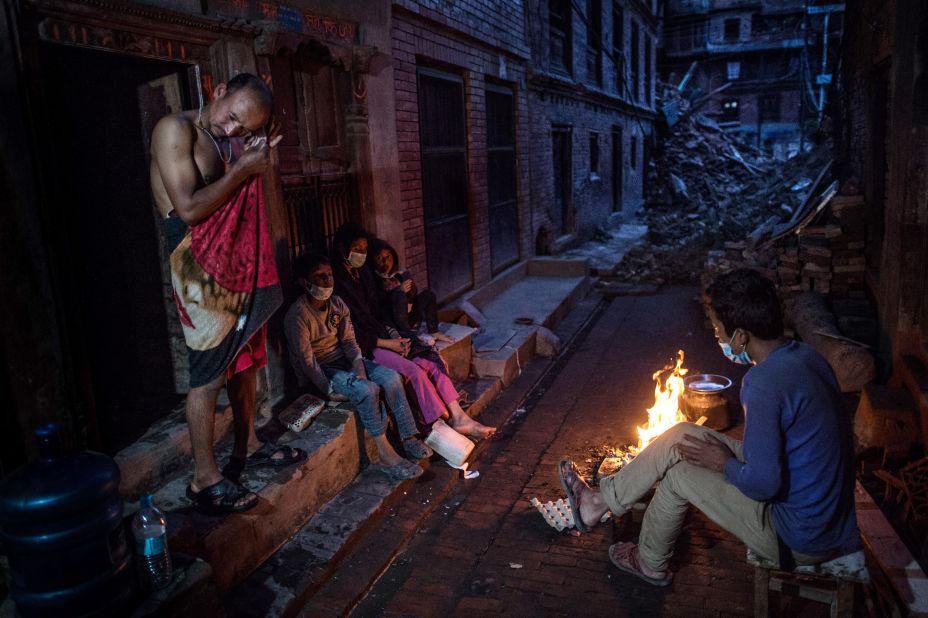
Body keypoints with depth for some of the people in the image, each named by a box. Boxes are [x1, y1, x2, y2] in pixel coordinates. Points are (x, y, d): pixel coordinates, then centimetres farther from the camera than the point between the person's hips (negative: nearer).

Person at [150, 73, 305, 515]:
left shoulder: (232, 142, 13)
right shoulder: (176, 129, -11)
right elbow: (189, 208, -20)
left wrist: (257, 162, 2)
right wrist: (243, 169, -15)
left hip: (239, 260, 9)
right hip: (199, 266, -9)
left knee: (246, 358, 15)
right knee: (210, 373, -6)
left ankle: (246, 446, 32)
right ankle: (205, 478, 6)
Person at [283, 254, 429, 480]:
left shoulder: (337, 304, 3)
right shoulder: (298, 315, -18)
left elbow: (348, 339, 4)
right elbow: (307, 360, -19)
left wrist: (358, 363, -15)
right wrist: (330, 391, -20)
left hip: (345, 360, 7)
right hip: (320, 372, -7)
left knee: (392, 377, -16)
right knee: (368, 390, -30)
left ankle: (409, 438, -11)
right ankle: (386, 454, -20)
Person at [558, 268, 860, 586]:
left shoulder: (764, 384, -30)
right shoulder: (804, 355, 0)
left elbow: (763, 483, -29)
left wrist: (725, 464, -9)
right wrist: (732, 451, 11)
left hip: (802, 540, -8)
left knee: (679, 475, 3)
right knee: (681, 435, 4)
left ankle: (650, 564, 29)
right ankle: (601, 501, 19)